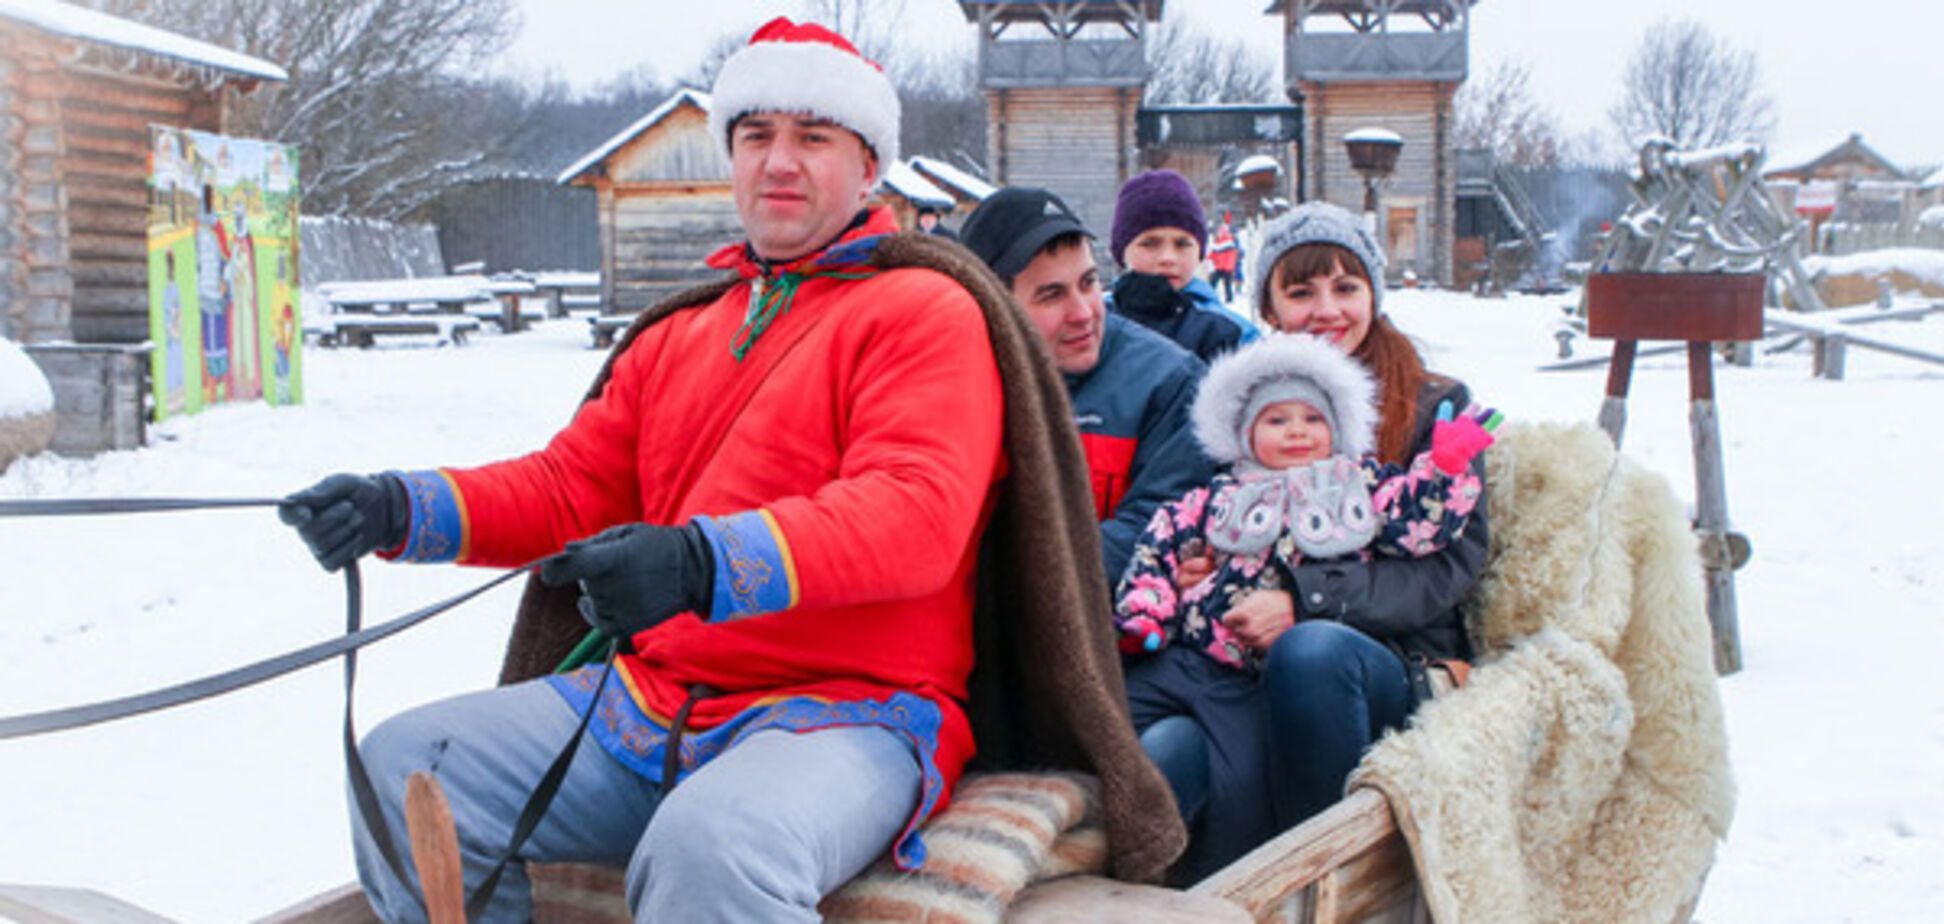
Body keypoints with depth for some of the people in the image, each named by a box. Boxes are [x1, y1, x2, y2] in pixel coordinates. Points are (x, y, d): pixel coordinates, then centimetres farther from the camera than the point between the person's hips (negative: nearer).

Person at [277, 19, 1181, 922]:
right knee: (402, 765, -6)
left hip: (851, 707, -7)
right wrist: (401, 509, -2)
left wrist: (707, 563, -33)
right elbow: (570, 486, 17)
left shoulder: (924, 312, -2)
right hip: (650, 699, 7)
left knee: (713, 845, -38)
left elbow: (914, 516, -17)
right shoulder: (676, 336, 21)